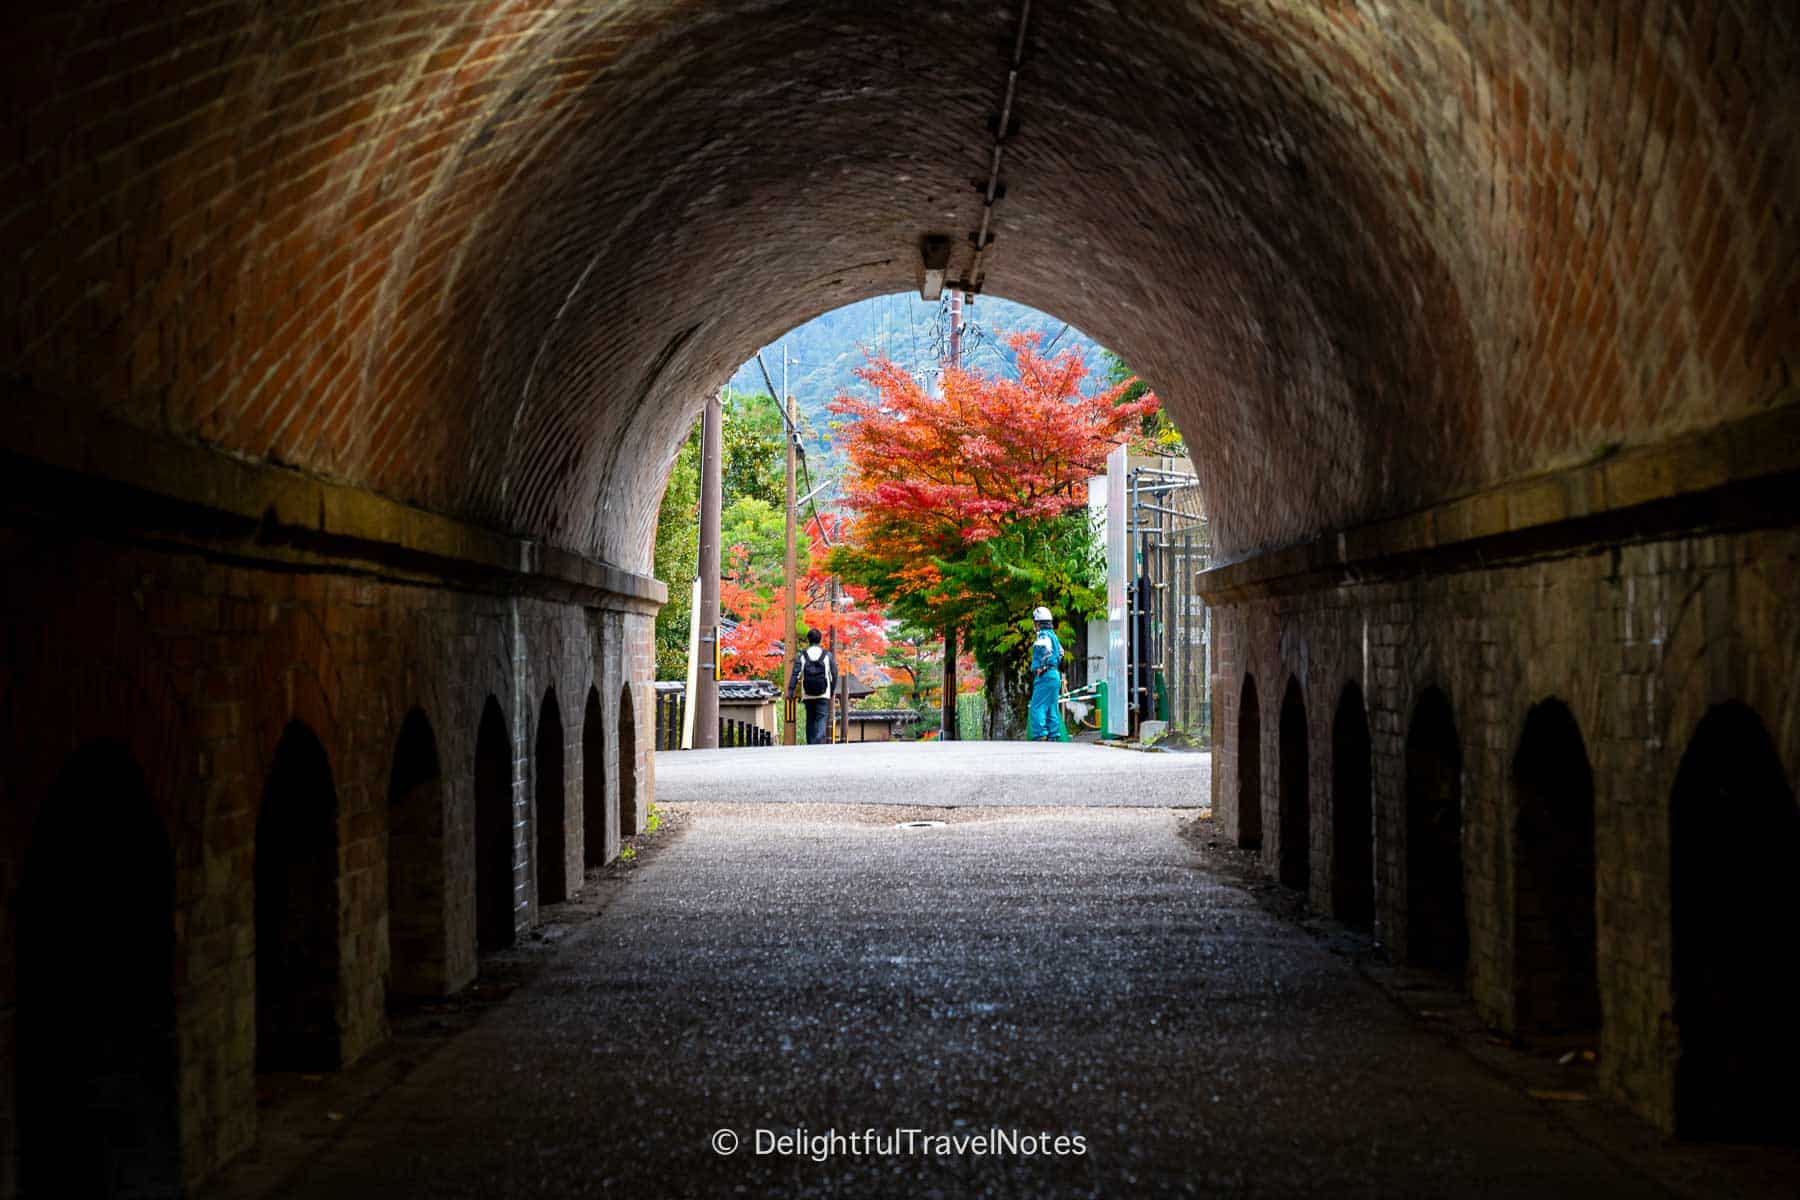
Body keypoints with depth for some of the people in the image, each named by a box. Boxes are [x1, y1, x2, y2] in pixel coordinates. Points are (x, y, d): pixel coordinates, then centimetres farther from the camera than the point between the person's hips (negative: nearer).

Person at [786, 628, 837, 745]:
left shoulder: (801, 656, 1)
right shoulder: (827, 655, 2)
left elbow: (795, 674, -9)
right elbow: (834, 674, 4)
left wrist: (790, 691, -14)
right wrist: (832, 690, 16)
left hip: (808, 695, 2)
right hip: (823, 695, -2)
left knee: (810, 721, 13)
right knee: (821, 720, -7)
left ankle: (811, 745, 14)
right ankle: (819, 744, -26)